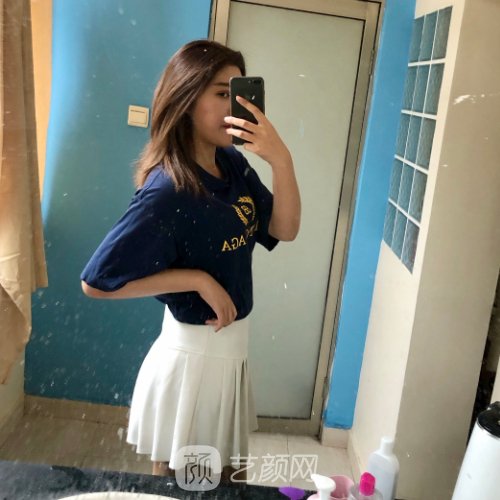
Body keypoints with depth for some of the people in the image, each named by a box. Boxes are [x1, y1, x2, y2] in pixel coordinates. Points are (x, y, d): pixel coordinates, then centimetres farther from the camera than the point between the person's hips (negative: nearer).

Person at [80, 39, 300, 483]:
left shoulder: (233, 164, -3)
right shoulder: (168, 190, -24)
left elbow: (284, 230, -5)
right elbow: (97, 281, -22)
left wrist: (281, 159, -20)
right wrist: (199, 279, -22)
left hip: (232, 347, 7)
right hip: (192, 353, -7)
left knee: (229, 474, 26)